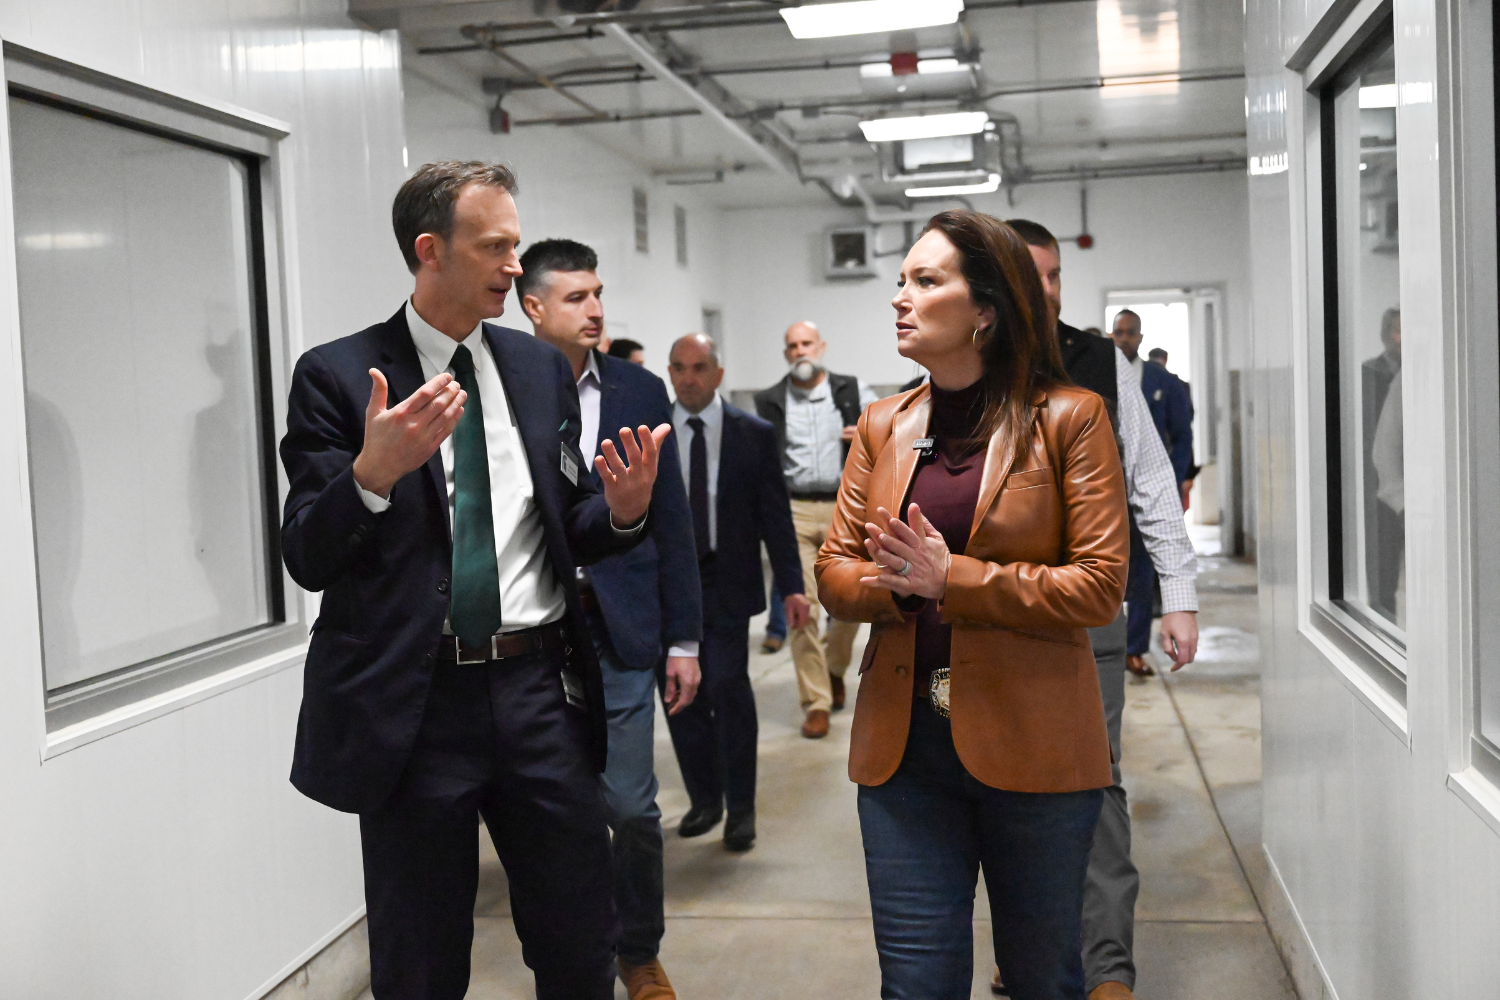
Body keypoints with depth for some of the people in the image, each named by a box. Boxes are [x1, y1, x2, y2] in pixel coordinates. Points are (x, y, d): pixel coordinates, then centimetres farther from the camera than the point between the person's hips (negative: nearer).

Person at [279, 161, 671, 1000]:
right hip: (412, 702, -3)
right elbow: (307, 558, -9)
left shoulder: (543, 368, 8)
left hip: (539, 688, 3)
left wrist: (622, 511, -10)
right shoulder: (338, 377, -5)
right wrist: (373, 472, -28)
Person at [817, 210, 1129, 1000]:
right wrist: (893, 583, -13)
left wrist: (953, 579, -16)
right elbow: (833, 569, 10)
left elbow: (1100, 584, -9)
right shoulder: (882, 425, 10)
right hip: (903, 739, 3)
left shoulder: (1068, 418, -4)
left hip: (1030, 745, -3)